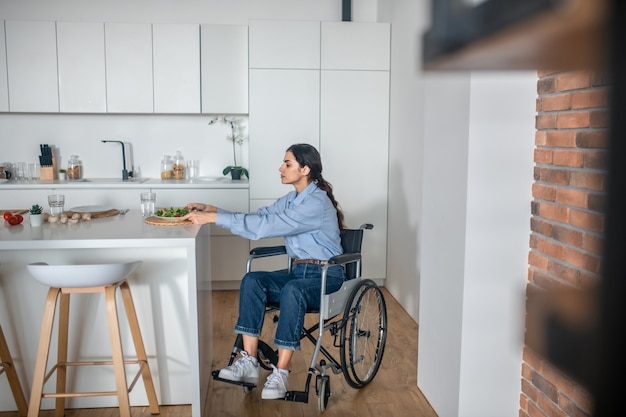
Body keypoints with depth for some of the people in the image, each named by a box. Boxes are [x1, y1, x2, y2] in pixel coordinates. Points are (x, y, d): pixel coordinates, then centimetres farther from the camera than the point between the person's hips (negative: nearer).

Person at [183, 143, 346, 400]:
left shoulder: (316, 202, -20)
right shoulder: (291, 199, 10)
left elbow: (265, 226, -28)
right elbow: (257, 217, 7)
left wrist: (214, 218, -27)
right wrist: (212, 211, -1)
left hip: (326, 278, -8)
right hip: (299, 272, 8)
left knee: (292, 290, -38)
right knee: (252, 280, -18)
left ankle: (280, 374, -31)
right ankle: (249, 362, -20)